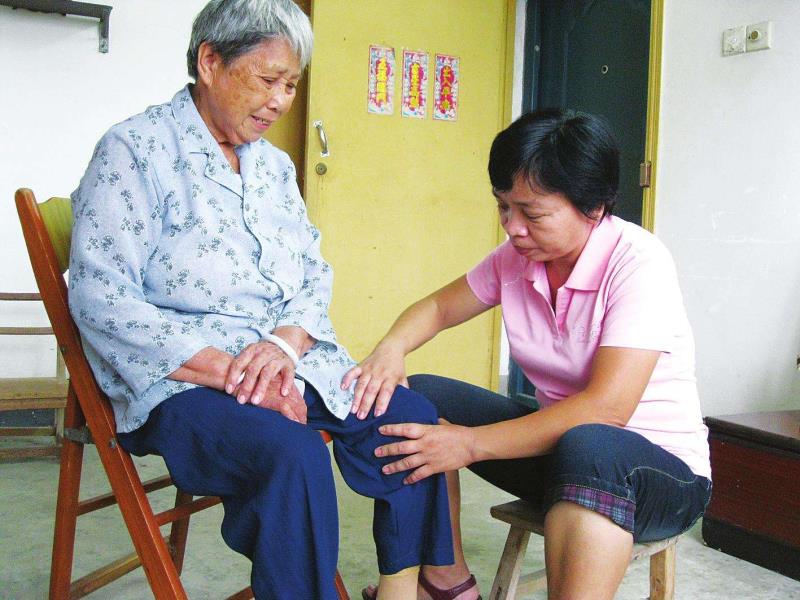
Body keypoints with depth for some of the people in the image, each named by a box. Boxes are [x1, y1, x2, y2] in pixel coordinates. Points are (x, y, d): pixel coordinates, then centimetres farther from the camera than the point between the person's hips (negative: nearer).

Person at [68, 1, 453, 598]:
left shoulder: (274, 165, 15)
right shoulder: (135, 151, -6)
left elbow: (316, 274, 13)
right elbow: (102, 300, -16)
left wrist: (286, 343, -11)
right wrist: (232, 373, -23)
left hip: (290, 363, 7)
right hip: (182, 380, -6)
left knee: (410, 415, -12)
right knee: (293, 454, -34)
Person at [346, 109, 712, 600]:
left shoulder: (637, 261, -21)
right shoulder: (515, 258, -1)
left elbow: (606, 408, -29)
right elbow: (441, 306, 12)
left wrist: (471, 444, -28)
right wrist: (392, 347, -12)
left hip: (663, 467, -6)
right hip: (558, 441, 7)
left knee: (587, 449, -41)